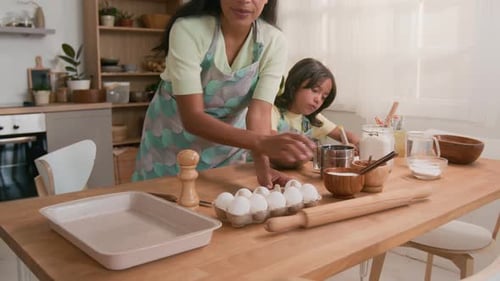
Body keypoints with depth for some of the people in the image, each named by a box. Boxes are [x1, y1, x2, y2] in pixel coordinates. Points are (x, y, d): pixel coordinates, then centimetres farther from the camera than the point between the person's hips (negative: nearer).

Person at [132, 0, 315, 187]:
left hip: (227, 143, 2)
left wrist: (262, 166, -40)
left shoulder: (274, 42, -18)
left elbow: (259, 112, -22)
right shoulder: (188, 29, -27)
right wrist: (262, 143, -46)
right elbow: (192, 117, -33)